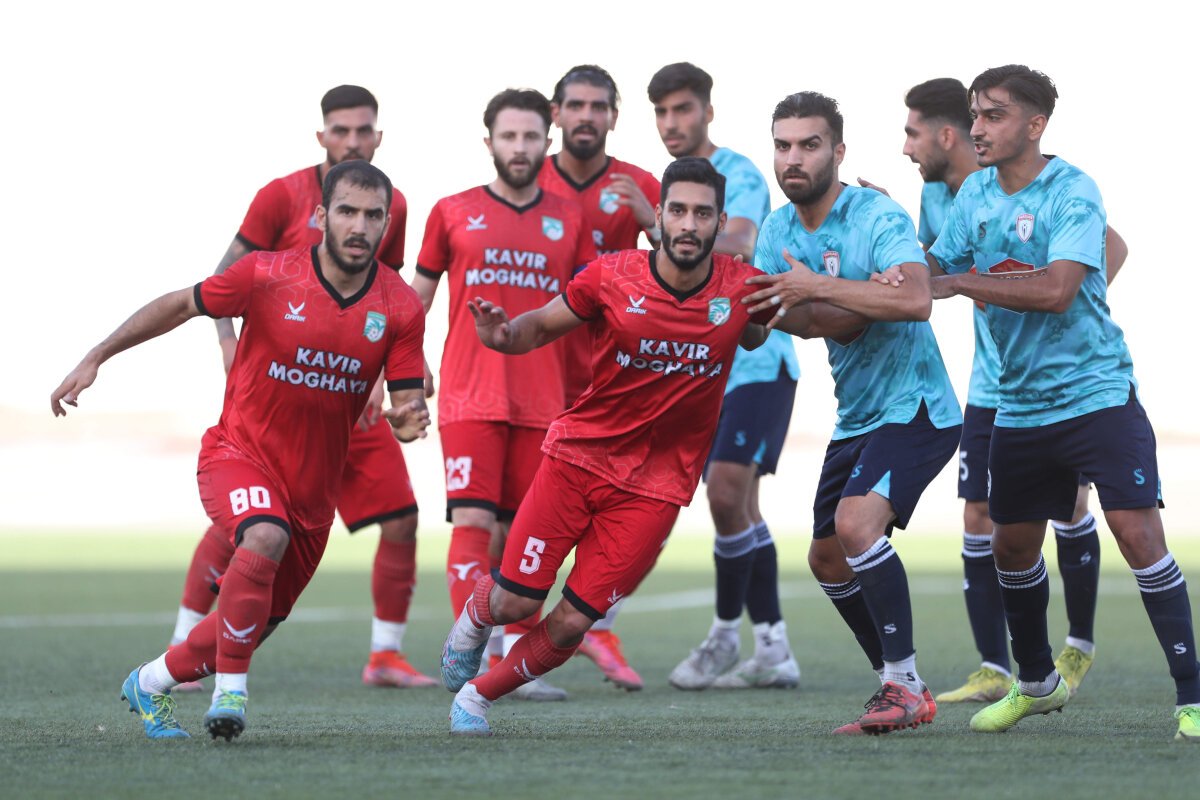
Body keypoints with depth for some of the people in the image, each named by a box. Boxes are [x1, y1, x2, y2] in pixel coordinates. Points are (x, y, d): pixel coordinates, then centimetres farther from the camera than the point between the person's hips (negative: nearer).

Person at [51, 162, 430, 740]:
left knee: (256, 625, 13)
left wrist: (407, 420, -28)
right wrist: (95, 359, 1)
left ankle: (150, 683, 39)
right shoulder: (266, 275, -13)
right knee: (264, 539, -36)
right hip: (239, 452, -4)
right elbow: (179, 306, 0)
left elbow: (408, 401, -3)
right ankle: (231, 690, -24)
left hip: (314, 485, 4)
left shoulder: (400, 308, -7)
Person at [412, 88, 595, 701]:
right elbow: (416, 299, 13)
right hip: (470, 396, -2)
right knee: (472, 521, -14)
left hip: (542, 403, 2)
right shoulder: (453, 213, 7)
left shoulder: (570, 220, 11)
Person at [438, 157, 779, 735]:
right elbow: (541, 327, 3)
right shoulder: (611, 278, -10)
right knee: (514, 601, -3)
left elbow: (755, 337, 18)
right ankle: (473, 619, 35)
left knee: (572, 623, -6)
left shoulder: (742, 289, -6)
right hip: (579, 453, -1)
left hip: (656, 486, 1)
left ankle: (479, 695, 19)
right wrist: (501, 335, -18)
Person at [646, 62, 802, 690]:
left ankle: (725, 635, -6)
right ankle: (773, 650, 8)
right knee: (736, 506, 6)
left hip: (757, 361, -8)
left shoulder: (737, 176, -10)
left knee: (727, 493, -18)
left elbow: (737, 245, -30)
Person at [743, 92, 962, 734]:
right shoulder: (778, 229, 5)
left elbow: (915, 300, -34)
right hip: (855, 417, 9)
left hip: (915, 408, -9)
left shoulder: (879, 218, -17)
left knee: (857, 522, -26)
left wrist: (818, 289, -32)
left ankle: (906, 687, -19)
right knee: (828, 559, 11)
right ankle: (897, 685, 25)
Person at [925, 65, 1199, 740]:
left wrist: (959, 282, -21)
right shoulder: (976, 192, 6)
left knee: (1138, 534, -16)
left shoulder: (1073, 192, -14)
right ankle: (1037, 683, 36)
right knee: (1012, 546, 14)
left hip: (1097, 393, -7)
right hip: (1020, 403, 7)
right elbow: (935, 272, 13)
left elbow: (1055, 289, -26)